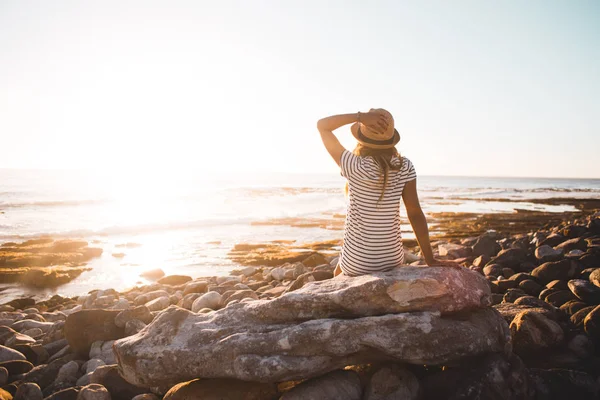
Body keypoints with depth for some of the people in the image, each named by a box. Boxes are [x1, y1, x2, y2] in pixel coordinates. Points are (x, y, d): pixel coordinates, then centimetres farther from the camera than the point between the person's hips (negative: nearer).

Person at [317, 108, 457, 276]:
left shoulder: (354, 166, -18)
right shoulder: (404, 167, -9)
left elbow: (321, 125, -9)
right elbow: (415, 213, -11)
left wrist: (360, 116, -20)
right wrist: (430, 259, -7)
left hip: (356, 262, -4)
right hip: (393, 259, 4)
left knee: (339, 278, 33)